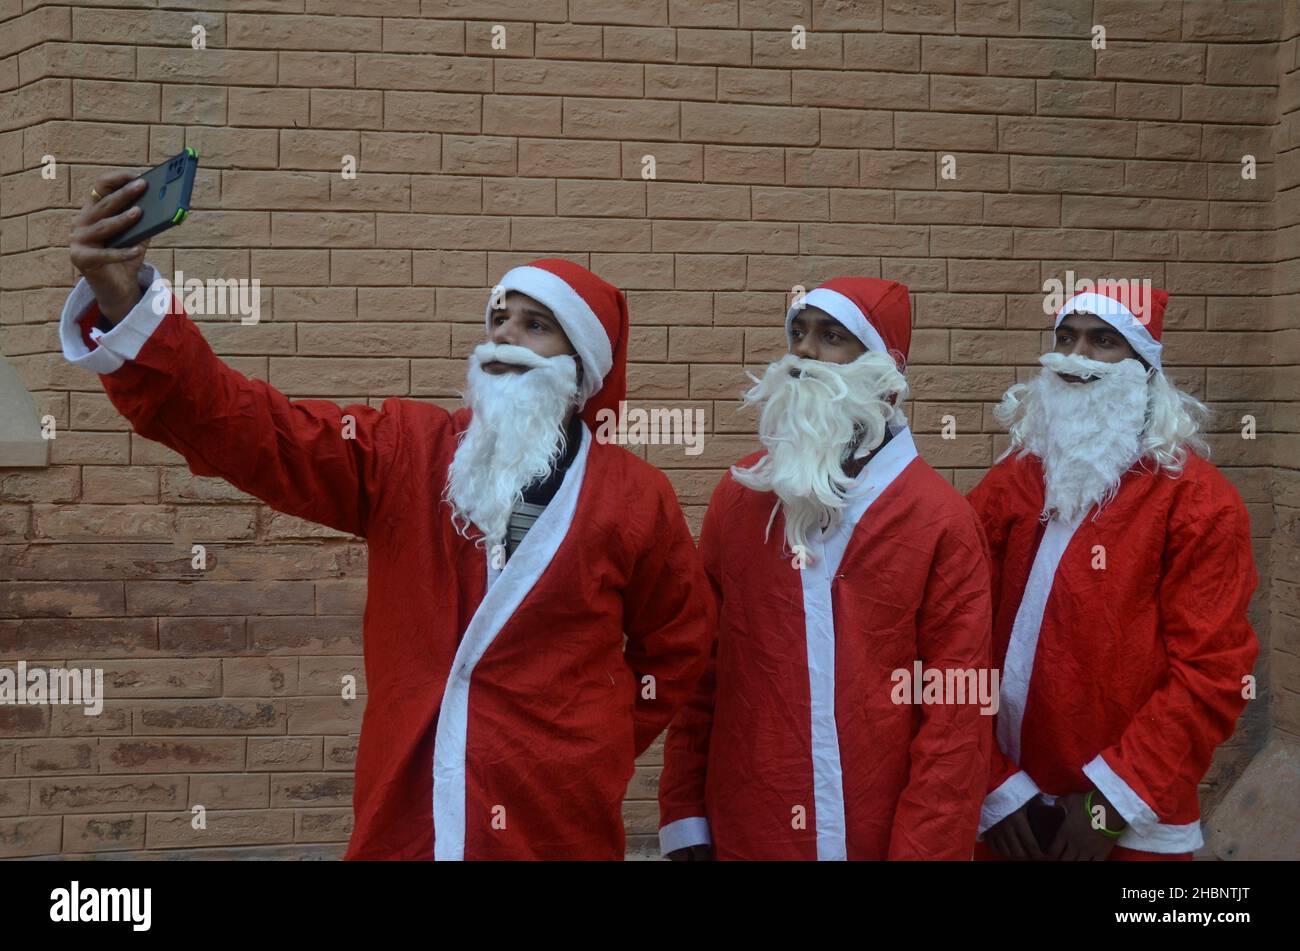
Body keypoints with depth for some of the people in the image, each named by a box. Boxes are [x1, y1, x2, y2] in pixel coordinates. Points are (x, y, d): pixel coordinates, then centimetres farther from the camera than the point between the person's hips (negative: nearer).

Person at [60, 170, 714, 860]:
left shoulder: (636, 497, 0)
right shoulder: (403, 452, 1)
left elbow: (675, 643, 13)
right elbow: (242, 427, -10)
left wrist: (602, 746, 6)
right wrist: (126, 303, -23)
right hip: (401, 824, 1)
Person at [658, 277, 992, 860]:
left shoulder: (941, 519, -7)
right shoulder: (737, 495, 2)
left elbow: (956, 717, -9)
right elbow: (698, 670, 4)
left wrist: (920, 851, -12)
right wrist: (683, 817, 1)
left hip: (877, 839, -2)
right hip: (741, 837, 3)